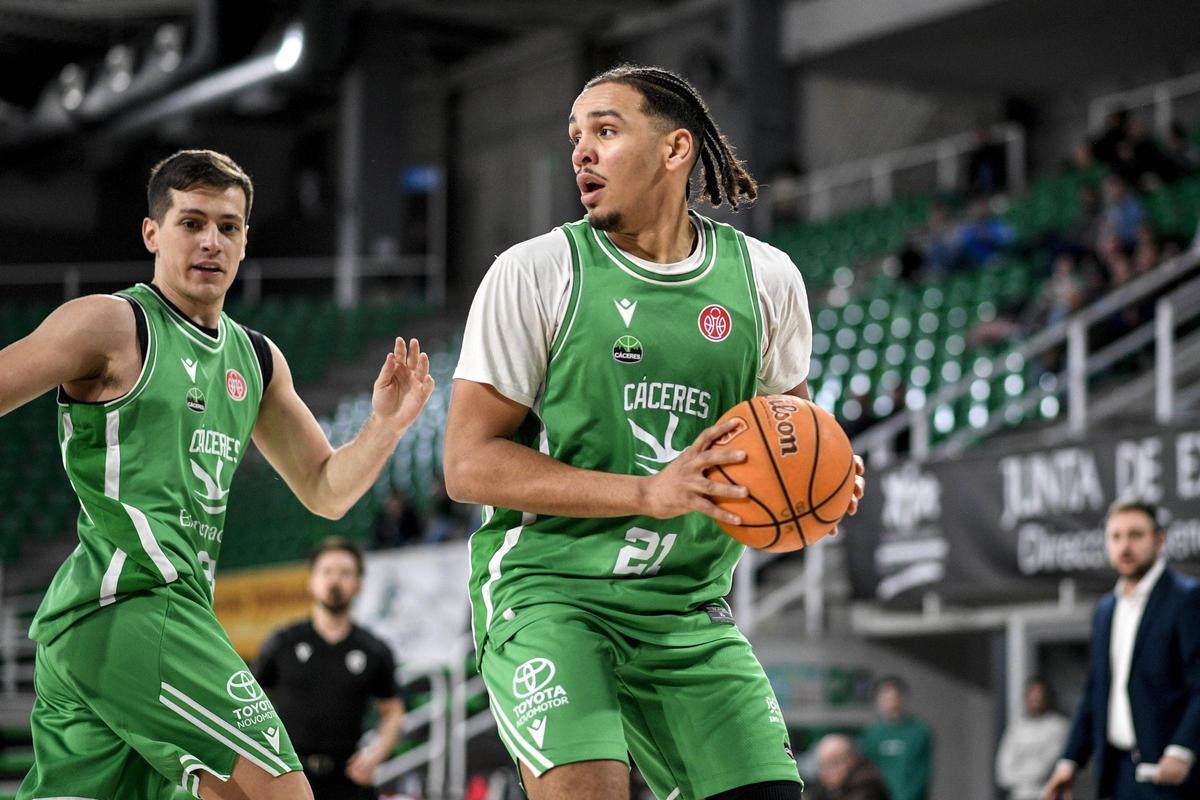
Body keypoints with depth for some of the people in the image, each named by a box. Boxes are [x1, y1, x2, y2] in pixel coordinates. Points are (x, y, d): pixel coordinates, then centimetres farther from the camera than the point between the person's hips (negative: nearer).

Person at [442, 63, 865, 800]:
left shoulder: (766, 278, 5)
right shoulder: (534, 273, -5)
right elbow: (470, 465, -10)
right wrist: (648, 494, -20)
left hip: (689, 610, 4)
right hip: (548, 591, -4)